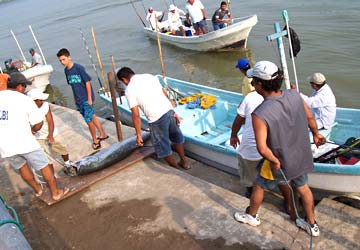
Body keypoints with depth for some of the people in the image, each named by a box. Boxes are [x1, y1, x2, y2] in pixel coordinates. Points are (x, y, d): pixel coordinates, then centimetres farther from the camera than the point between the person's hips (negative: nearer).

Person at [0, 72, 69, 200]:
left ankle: (37, 189, 41)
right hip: (24, 141, -5)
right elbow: (38, 123, -5)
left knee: (21, 166, 26)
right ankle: (55, 192, 24)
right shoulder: (25, 100, -7)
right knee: (44, 166, 12)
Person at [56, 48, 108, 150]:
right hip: (78, 100, 7)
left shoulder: (79, 68, -18)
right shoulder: (66, 70, 3)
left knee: (89, 120, -1)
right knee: (92, 117, 17)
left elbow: (87, 82, -16)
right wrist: (75, 98, 14)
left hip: (86, 99, -7)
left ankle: (95, 141, 17)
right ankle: (103, 134, 32)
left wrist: (89, 98, -16)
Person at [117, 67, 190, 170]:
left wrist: (138, 134, -2)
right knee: (176, 137, 28)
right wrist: (173, 112, 17)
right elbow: (165, 94, 11)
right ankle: (184, 162, 44)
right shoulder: (150, 76, 12)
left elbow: (136, 115, -9)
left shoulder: (129, 90, -4)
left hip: (156, 119, -6)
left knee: (163, 147, 15)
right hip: (169, 111, 6)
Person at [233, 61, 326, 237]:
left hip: (279, 163, -5)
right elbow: (310, 118, 2)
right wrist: (316, 134, 20)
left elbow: (262, 149, -34)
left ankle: (252, 216, 48)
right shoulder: (294, 95, -15)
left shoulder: (260, 115, -33)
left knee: (258, 186, 23)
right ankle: (312, 225, 47)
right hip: (302, 157, 5)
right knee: (303, 187, 29)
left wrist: (274, 161, -15)